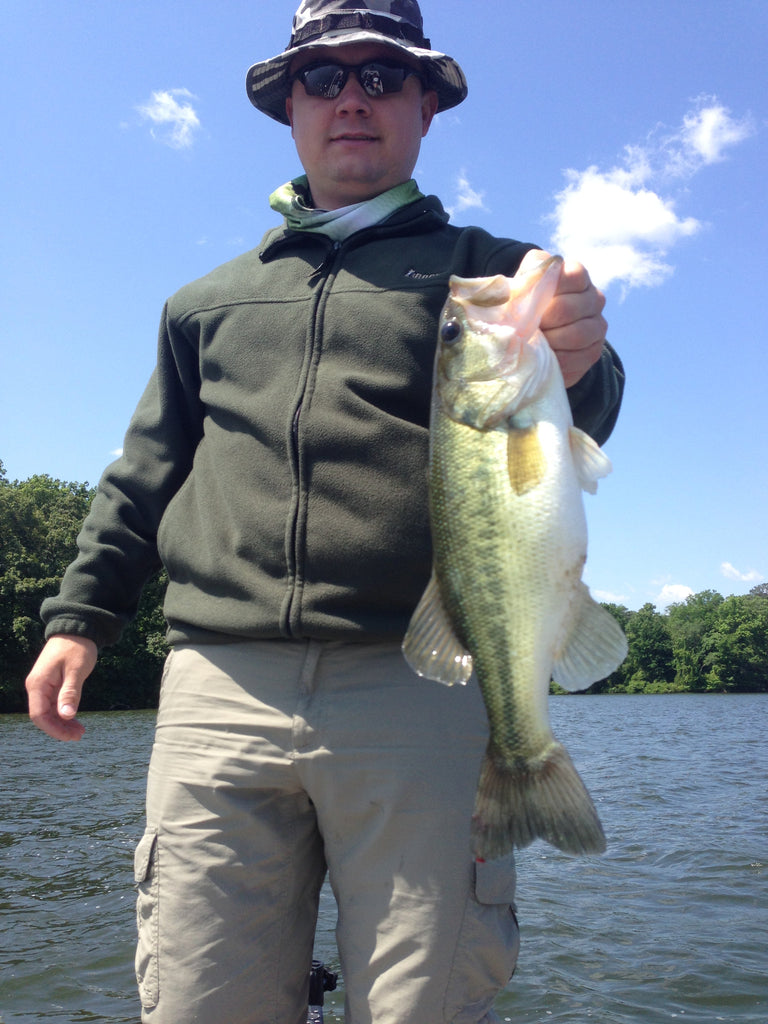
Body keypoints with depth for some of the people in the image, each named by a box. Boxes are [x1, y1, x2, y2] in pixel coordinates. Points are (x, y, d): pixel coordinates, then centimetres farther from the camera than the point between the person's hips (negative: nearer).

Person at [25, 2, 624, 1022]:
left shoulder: (486, 272, 15)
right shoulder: (211, 300, 24)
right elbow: (147, 473, 24)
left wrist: (576, 374, -21)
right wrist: (80, 614, 14)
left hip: (421, 683, -2)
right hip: (221, 688, 3)